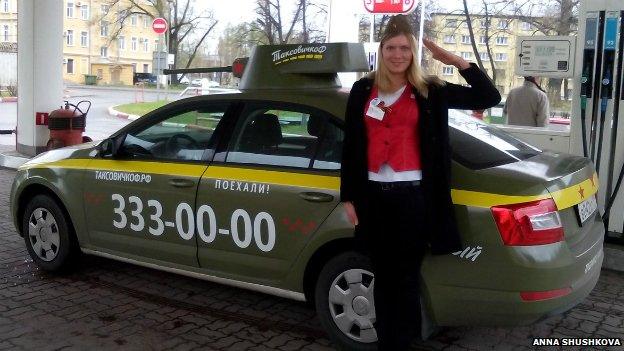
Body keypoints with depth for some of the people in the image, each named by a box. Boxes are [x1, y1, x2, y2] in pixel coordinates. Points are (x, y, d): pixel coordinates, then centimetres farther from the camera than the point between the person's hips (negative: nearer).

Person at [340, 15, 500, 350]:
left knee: (406, 277, 4)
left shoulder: (429, 91, 1)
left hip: (413, 196, -2)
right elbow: (350, 145, 7)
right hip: (373, 195, 3)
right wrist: (348, 196, 5)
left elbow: (489, 97, 0)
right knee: (382, 275, 14)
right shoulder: (363, 90, 6)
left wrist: (457, 61, -9)